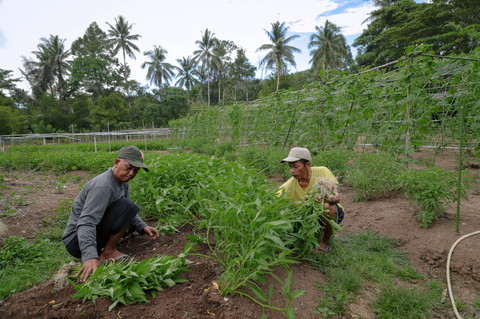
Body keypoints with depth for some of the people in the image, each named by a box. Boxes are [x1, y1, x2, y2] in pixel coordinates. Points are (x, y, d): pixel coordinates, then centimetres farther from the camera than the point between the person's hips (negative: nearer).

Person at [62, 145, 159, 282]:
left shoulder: (122, 182, 5)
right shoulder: (103, 186, -25)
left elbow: (128, 213, 16)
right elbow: (86, 222, -33)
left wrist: (143, 227, 2)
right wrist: (90, 256, -44)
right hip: (76, 241, -9)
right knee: (127, 206, -25)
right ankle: (108, 252, -13)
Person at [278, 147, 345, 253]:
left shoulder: (322, 172, -21)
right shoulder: (289, 187, -18)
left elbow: (337, 197, -28)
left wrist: (328, 199, -50)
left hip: (333, 213, -2)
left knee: (328, 206, -36)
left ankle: (325, 241, -8)